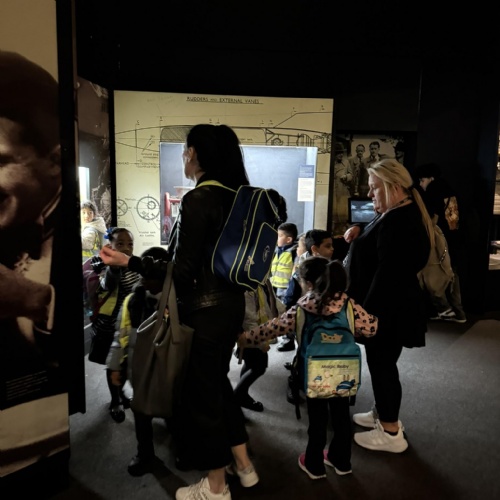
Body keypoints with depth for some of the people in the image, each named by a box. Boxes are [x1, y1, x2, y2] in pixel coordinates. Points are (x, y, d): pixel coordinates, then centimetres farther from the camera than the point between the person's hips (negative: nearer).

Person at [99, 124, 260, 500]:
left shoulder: (197, 200, -18)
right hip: (231, 304, 8)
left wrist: (128, 261, -13)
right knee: (218, 383, 23)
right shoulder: (236, 196, 6)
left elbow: (183, 271, -18)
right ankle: (243, 466, 38)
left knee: (202, 392, 9)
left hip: (205, 311, -8)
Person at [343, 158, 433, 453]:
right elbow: (377, 252, 19)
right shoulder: (404, 215, 12)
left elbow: (387, 273, -27)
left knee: (382, 364, 2)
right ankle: (384, 414, 36)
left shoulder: (398, 221, -23)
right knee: (381, 363, 20)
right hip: (390, 304, 10)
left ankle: (391, 433, 17)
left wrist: (367, 311, -23)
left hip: (388, 308, -10)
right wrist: (360, 235, 0)